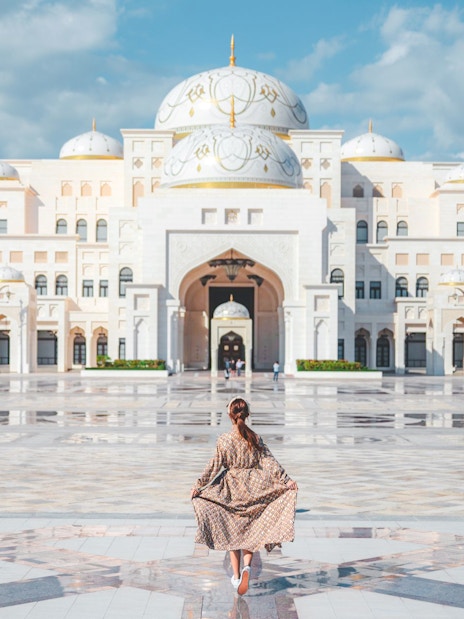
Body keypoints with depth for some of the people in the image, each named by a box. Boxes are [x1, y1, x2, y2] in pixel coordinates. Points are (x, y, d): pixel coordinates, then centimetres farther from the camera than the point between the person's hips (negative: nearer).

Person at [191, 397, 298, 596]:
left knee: (233, 532, 12)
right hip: (253, 489, 1)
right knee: (250, 531, 10)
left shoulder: (223, 440, -8)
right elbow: (269, 462, -7)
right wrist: (286, 480, -5)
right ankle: (247, 567, -13)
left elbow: (215, 466, -8)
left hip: (232, 490, -1)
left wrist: (199, 485, -3)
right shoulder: (256, 439, -4)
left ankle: (236, 576, 14)